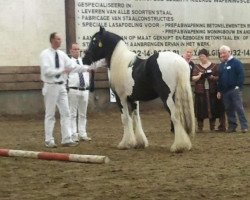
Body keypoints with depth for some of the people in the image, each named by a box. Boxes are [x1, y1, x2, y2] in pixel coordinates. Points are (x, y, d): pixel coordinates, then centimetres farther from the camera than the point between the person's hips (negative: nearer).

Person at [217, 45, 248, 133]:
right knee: (228, 109, 8)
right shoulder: (221, 65, 17)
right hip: (225, 91, 7)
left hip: (234, 90, -7)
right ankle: (232, 126, 14)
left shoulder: (236, 62, -5)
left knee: (239, 108, -9)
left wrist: (238, 86, -17)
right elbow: (220, 78, 20)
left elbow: (241, 75, -11)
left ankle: (244, 126, -8)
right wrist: (219, 90, 15)